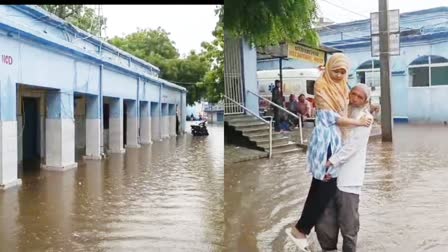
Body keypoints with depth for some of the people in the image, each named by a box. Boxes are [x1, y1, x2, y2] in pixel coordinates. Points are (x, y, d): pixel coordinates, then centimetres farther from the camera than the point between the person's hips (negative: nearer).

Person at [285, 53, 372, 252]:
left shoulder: (343, 87, 16)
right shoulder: (321, 86, -9)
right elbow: (331, 116, -13)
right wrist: (358, 123, -10)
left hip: (337, 138, 8)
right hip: (325, 138, -8)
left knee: (322, 185, 10)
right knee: (326, 186, -8)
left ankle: (302, 229, 20)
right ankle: (300, 229, 1)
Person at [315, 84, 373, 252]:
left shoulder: (365, 118, 2)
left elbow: (353, 145, -10)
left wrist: (332, 161, -18)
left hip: (348, 178, -4)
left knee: (348, 224, 0)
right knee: (324, 224, 5)